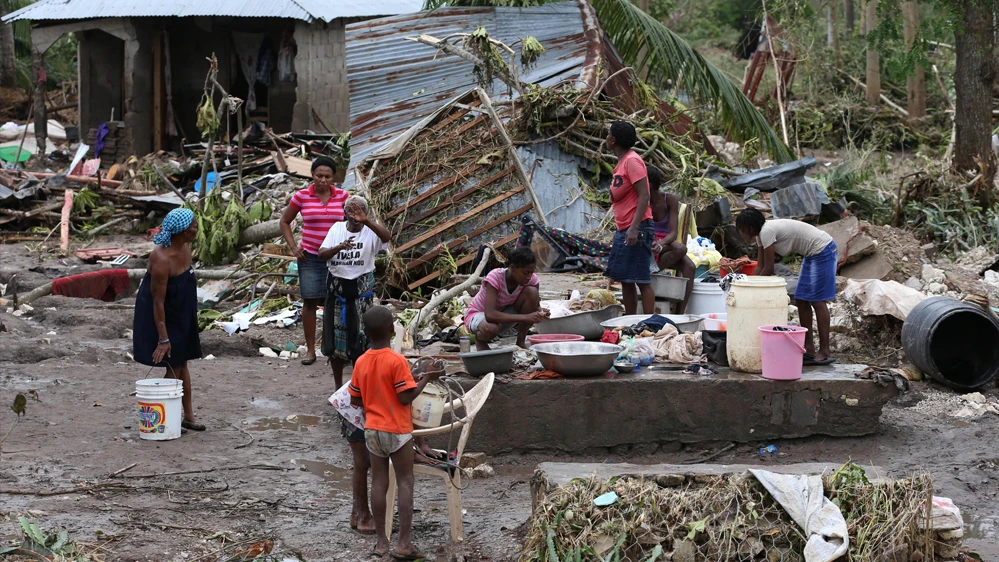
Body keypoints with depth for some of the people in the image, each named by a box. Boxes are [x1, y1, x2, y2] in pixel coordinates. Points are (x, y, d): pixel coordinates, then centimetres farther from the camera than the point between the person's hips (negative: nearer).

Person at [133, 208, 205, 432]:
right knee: (174, 365, -4)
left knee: (182, 362, 13)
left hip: (180, 314, 8)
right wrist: (163, 339, -24)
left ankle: (188, 415, 21)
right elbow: (158, 301, -27)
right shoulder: (162, 259, -31)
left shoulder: (184, 247, -5)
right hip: (161, 316, -8)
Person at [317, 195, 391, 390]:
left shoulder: (370, 232, -8)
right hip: (337, 286, 3)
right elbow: (322, 254, -9)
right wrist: (340, 247, -29)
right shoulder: (337, 229, 1)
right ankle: (338, 387, 20)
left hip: (361, 288, -3)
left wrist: (365, 220, -45)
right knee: (335, 337, 7)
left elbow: (386, 236, -31)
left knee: (358, 338, 1)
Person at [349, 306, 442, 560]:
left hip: (372, 430, 5)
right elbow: (406, 397, -16)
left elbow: (355, 400, 6)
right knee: (405, 482, 2)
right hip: (397, 430, -5)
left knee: (379, 482, 9)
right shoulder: (397, 361, -16)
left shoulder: (361, 363, 0)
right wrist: (426, 379, -4)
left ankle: (381, 541, 12)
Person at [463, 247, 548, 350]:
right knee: (490, 329, -43)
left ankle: (521, 341, -9)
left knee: (532, 291, -22)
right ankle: (480, 338, -3)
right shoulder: (495, 277, -32)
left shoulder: (532, 279, -18)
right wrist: (525, 317, -48)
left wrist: (540, 313, -35)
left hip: (505, 313, 5)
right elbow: (490, 315, -42)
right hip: (478, 314, -5)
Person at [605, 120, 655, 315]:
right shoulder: (622, 162, 16)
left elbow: (644, 195, -20)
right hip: (624, 230, 10)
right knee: (625, 279, 12)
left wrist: (634, 227, -27)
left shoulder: (632, 161, -13)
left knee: (642, 280, -9)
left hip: (636, 230, -10)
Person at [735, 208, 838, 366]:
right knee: (801, 300, 9)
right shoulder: (761, 233, 6)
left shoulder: (767, 231, -22)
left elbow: (768, 268, -18)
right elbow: (760, 266, 10)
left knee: (817, 301, -8)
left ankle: (825, 352, -6)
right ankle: (809, 348, 13)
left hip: (823, 251, -10)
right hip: (813, 254, 10)